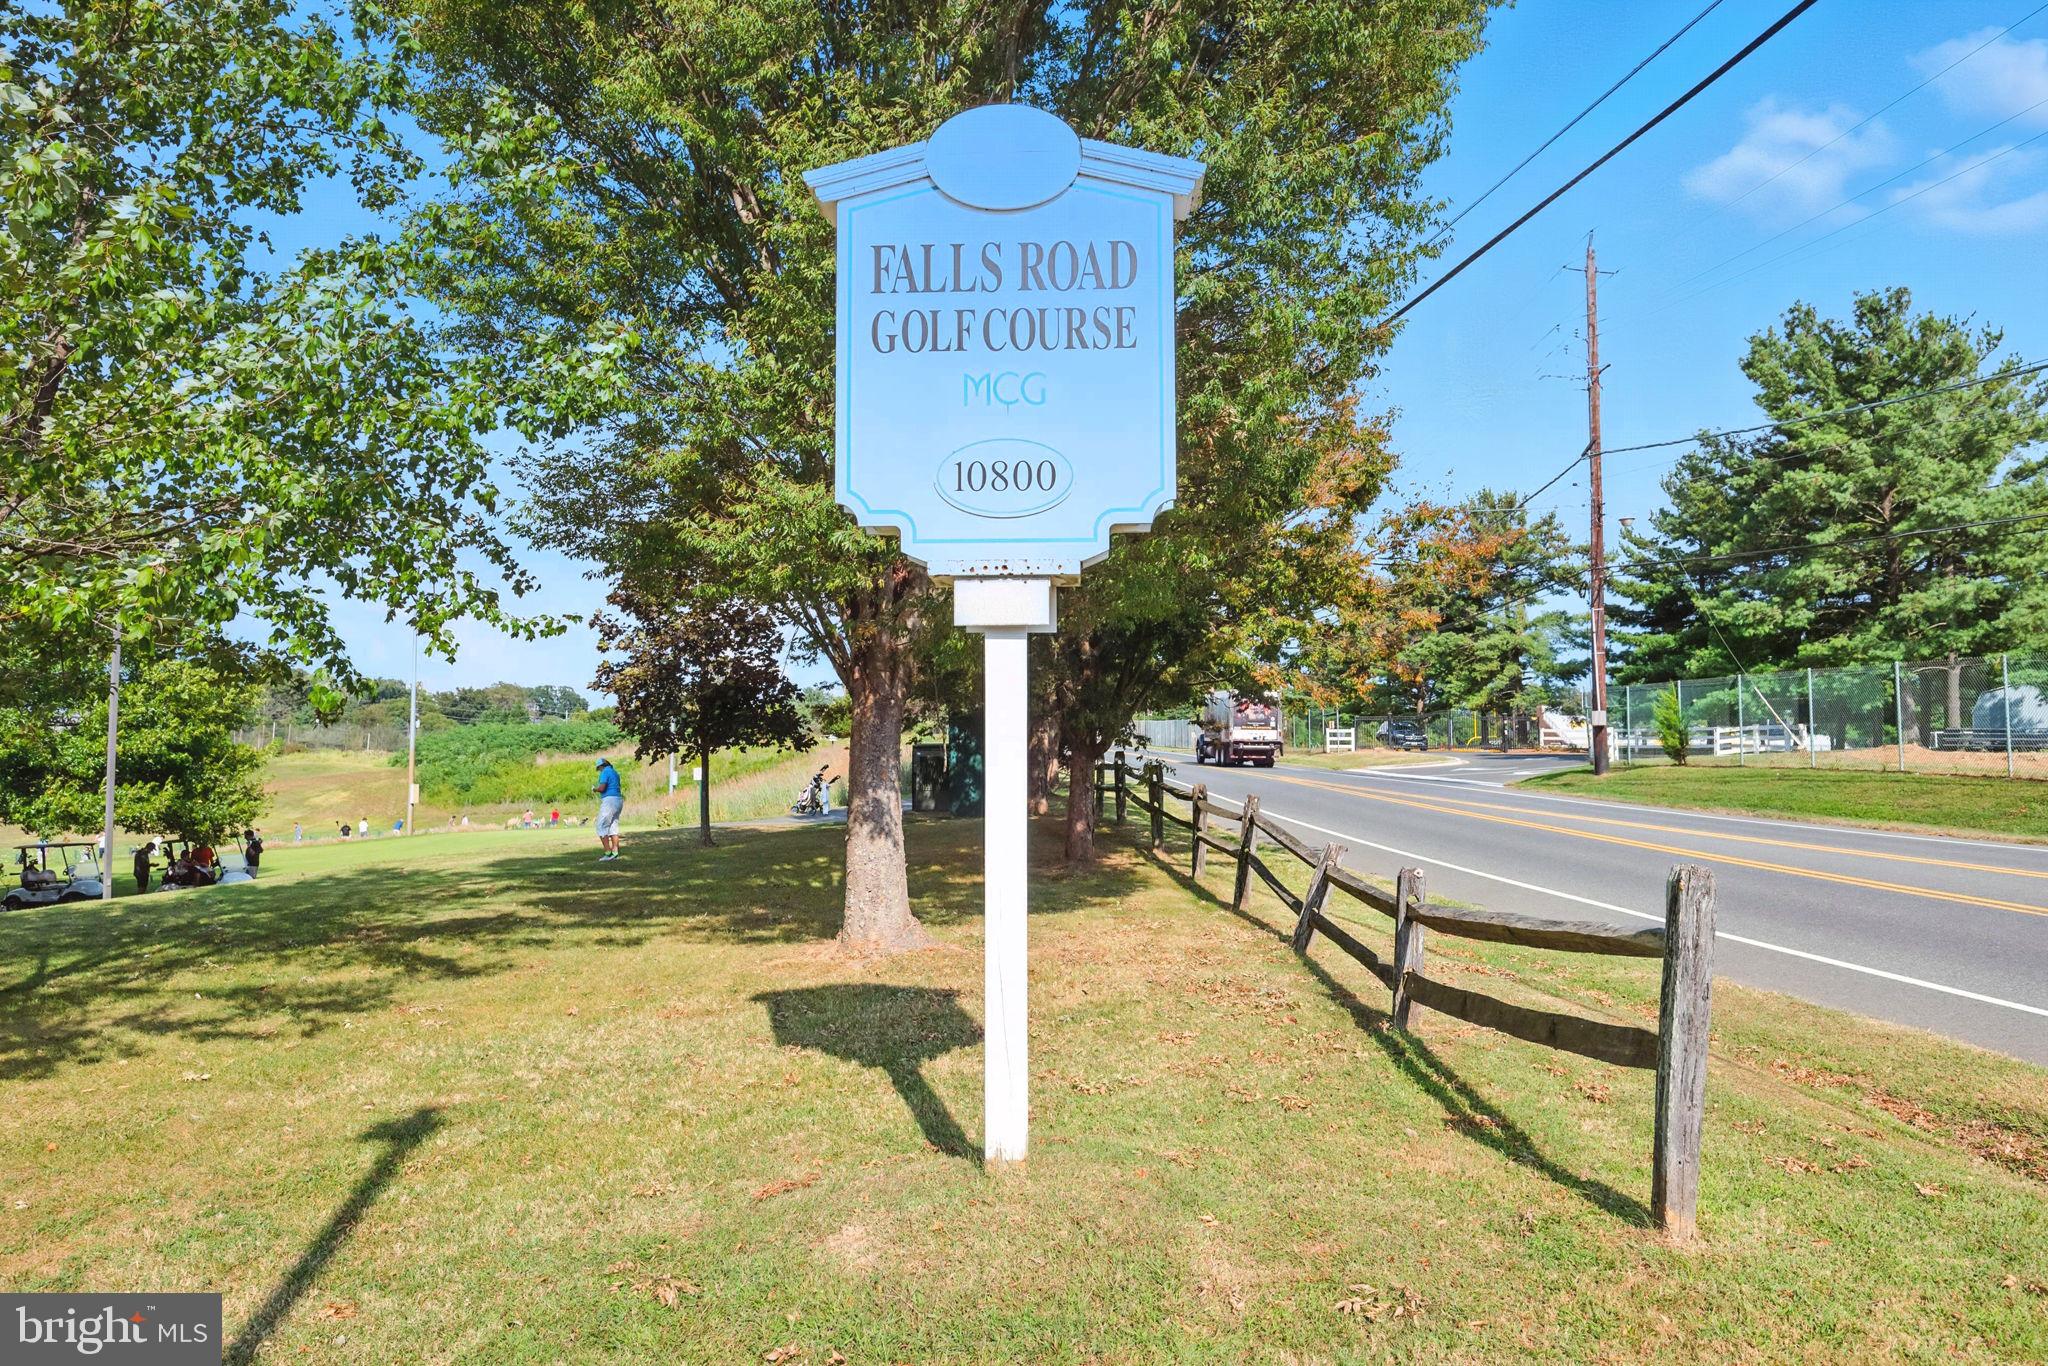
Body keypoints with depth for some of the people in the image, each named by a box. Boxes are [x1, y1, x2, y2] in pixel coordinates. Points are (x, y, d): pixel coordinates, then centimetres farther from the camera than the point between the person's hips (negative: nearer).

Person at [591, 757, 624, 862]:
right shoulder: (615, 772, 18)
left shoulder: (605, 772, -9)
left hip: (609, 801, -9)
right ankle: (615, 853, 8)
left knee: (601, 827, -5)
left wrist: (594, 789, 1)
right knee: (613, 827, 11)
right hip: (618, 800, 9)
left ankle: (608, 853, -11)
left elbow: (602, 788, -19)